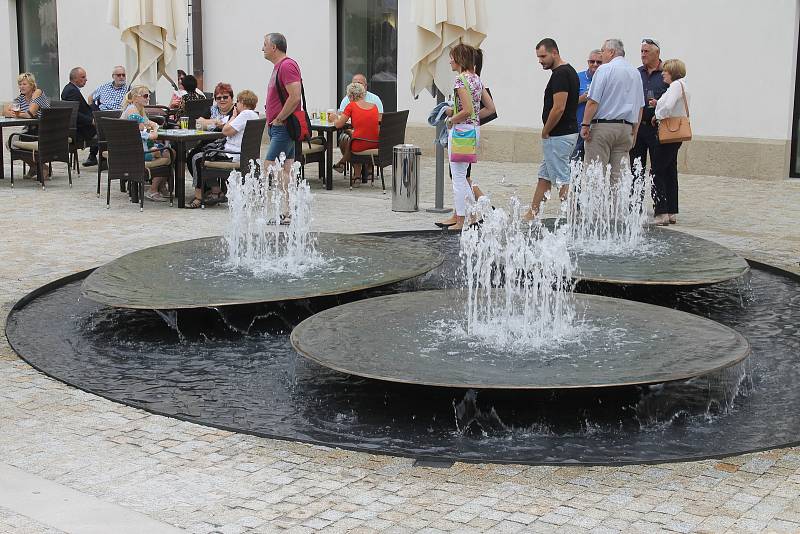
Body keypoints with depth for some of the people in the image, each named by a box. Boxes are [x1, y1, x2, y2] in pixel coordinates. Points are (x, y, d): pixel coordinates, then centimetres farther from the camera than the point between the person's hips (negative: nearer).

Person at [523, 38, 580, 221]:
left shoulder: (560, 74, -17)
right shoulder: (569, 71, 15)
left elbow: (558, 108, -24)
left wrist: (545, 132, -12)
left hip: (558, 135, -11)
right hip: (567, 131, 11)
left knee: (562, 180, -6)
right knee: (544, 176, 15)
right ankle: (532, 214, 21)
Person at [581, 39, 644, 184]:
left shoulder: (605, 69, -5)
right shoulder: (635, 73, 16)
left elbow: (593, 101, -12)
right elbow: (640, 107, 18)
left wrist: (585, 125, -7)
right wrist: (634, 133, 21)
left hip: (603, 126, -6)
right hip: (626, 127, 6)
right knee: (618, 174, 5)